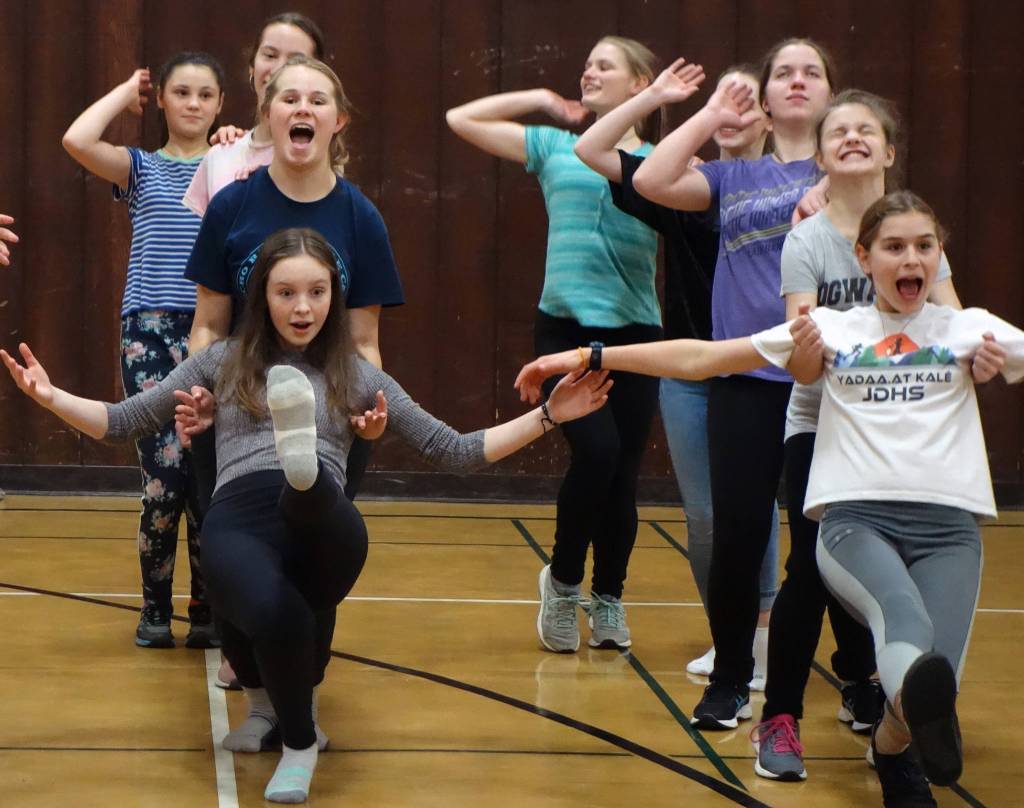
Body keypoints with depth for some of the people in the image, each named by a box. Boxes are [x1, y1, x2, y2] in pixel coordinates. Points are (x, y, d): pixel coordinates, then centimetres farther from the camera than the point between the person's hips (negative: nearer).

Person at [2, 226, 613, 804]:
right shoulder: (223, 361, 23)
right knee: (278, 615, -35)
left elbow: (454, 451, 22)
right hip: (239, 521, 0)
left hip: (325, 527, 0)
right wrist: (52, 397, 4)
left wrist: (547, 416, 12)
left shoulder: (358, 376, 23)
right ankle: (299, 742, -11)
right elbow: (123, 421, 22)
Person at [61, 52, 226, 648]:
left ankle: (208, 610, 12)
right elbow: (77, 140, -11)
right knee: (165, 475, -9)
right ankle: (155, 609, 7)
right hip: (151, 330, -1)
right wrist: (127, 91, 1)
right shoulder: (140, 168, 9)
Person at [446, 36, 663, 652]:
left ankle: (609, 600, 25)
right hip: (566, 327, -1)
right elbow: (462, 119, 13)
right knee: (597, 450, -20)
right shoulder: (554, 148, 10)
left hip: (635, 332, 1)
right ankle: (563, 581, 3)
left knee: (624, 473, 4)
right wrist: (540, 101, 12)